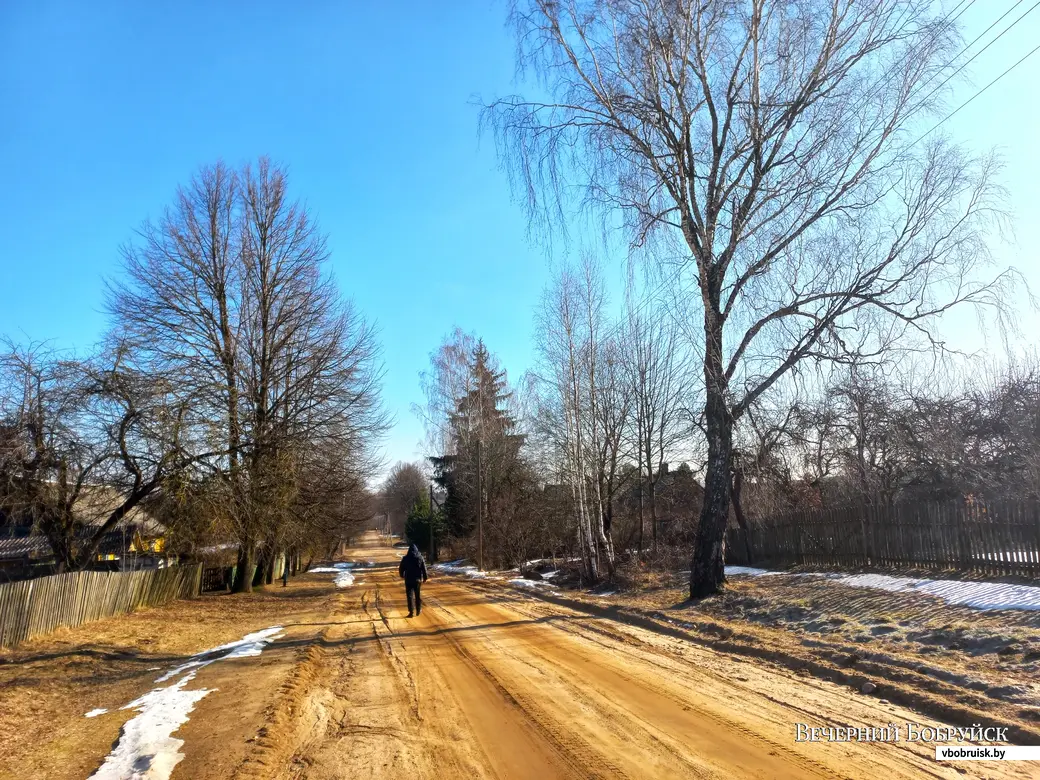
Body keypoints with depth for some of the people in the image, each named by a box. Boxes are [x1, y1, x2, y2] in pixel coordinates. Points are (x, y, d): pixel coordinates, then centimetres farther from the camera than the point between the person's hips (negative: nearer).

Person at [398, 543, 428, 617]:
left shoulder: (405, 558, -5)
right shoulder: (420, 557, -3)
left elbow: (401, 568, 3)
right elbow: (424, 569, -4)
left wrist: (402, 575, 22)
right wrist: (425, 578, 5)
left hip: (409, 580, -1)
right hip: (418, 579, 1)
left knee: (410, 595, 2)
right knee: (418, 595, 15)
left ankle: (411, 612, -2)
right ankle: (418, 610, 22)